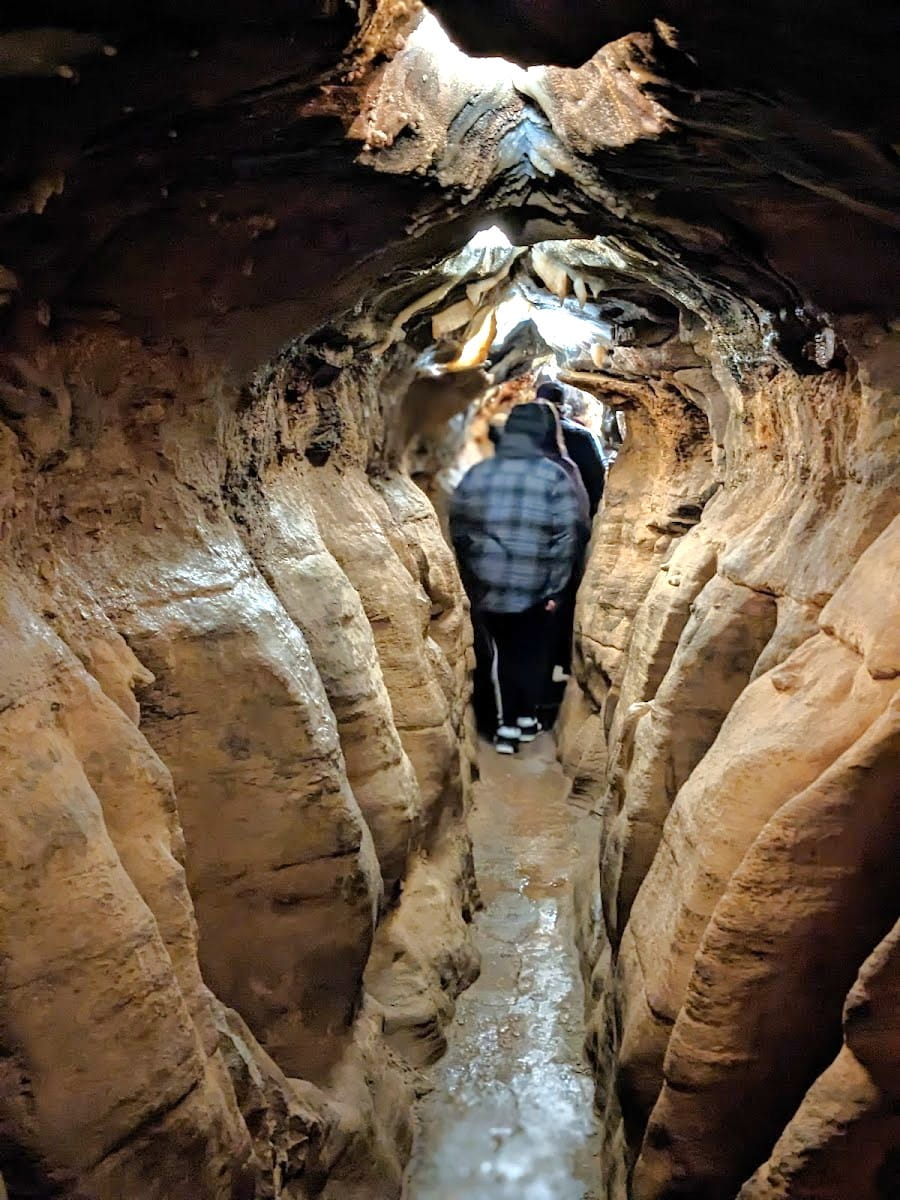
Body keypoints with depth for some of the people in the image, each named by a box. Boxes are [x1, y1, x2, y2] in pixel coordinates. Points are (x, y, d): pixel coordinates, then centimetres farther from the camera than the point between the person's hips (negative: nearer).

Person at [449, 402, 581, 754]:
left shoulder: (476, 473, 3)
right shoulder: (554, 476, -7)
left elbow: (457, 528, 6)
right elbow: (564, 537, -10)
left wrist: (469, 574, 15)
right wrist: (556, 585, -3)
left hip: (486, 585, 3)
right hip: (534, 586, -2)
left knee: (501, 652, 17)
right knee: (533, 653, 18)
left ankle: (507, 725, 15)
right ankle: (527, 717, 28)